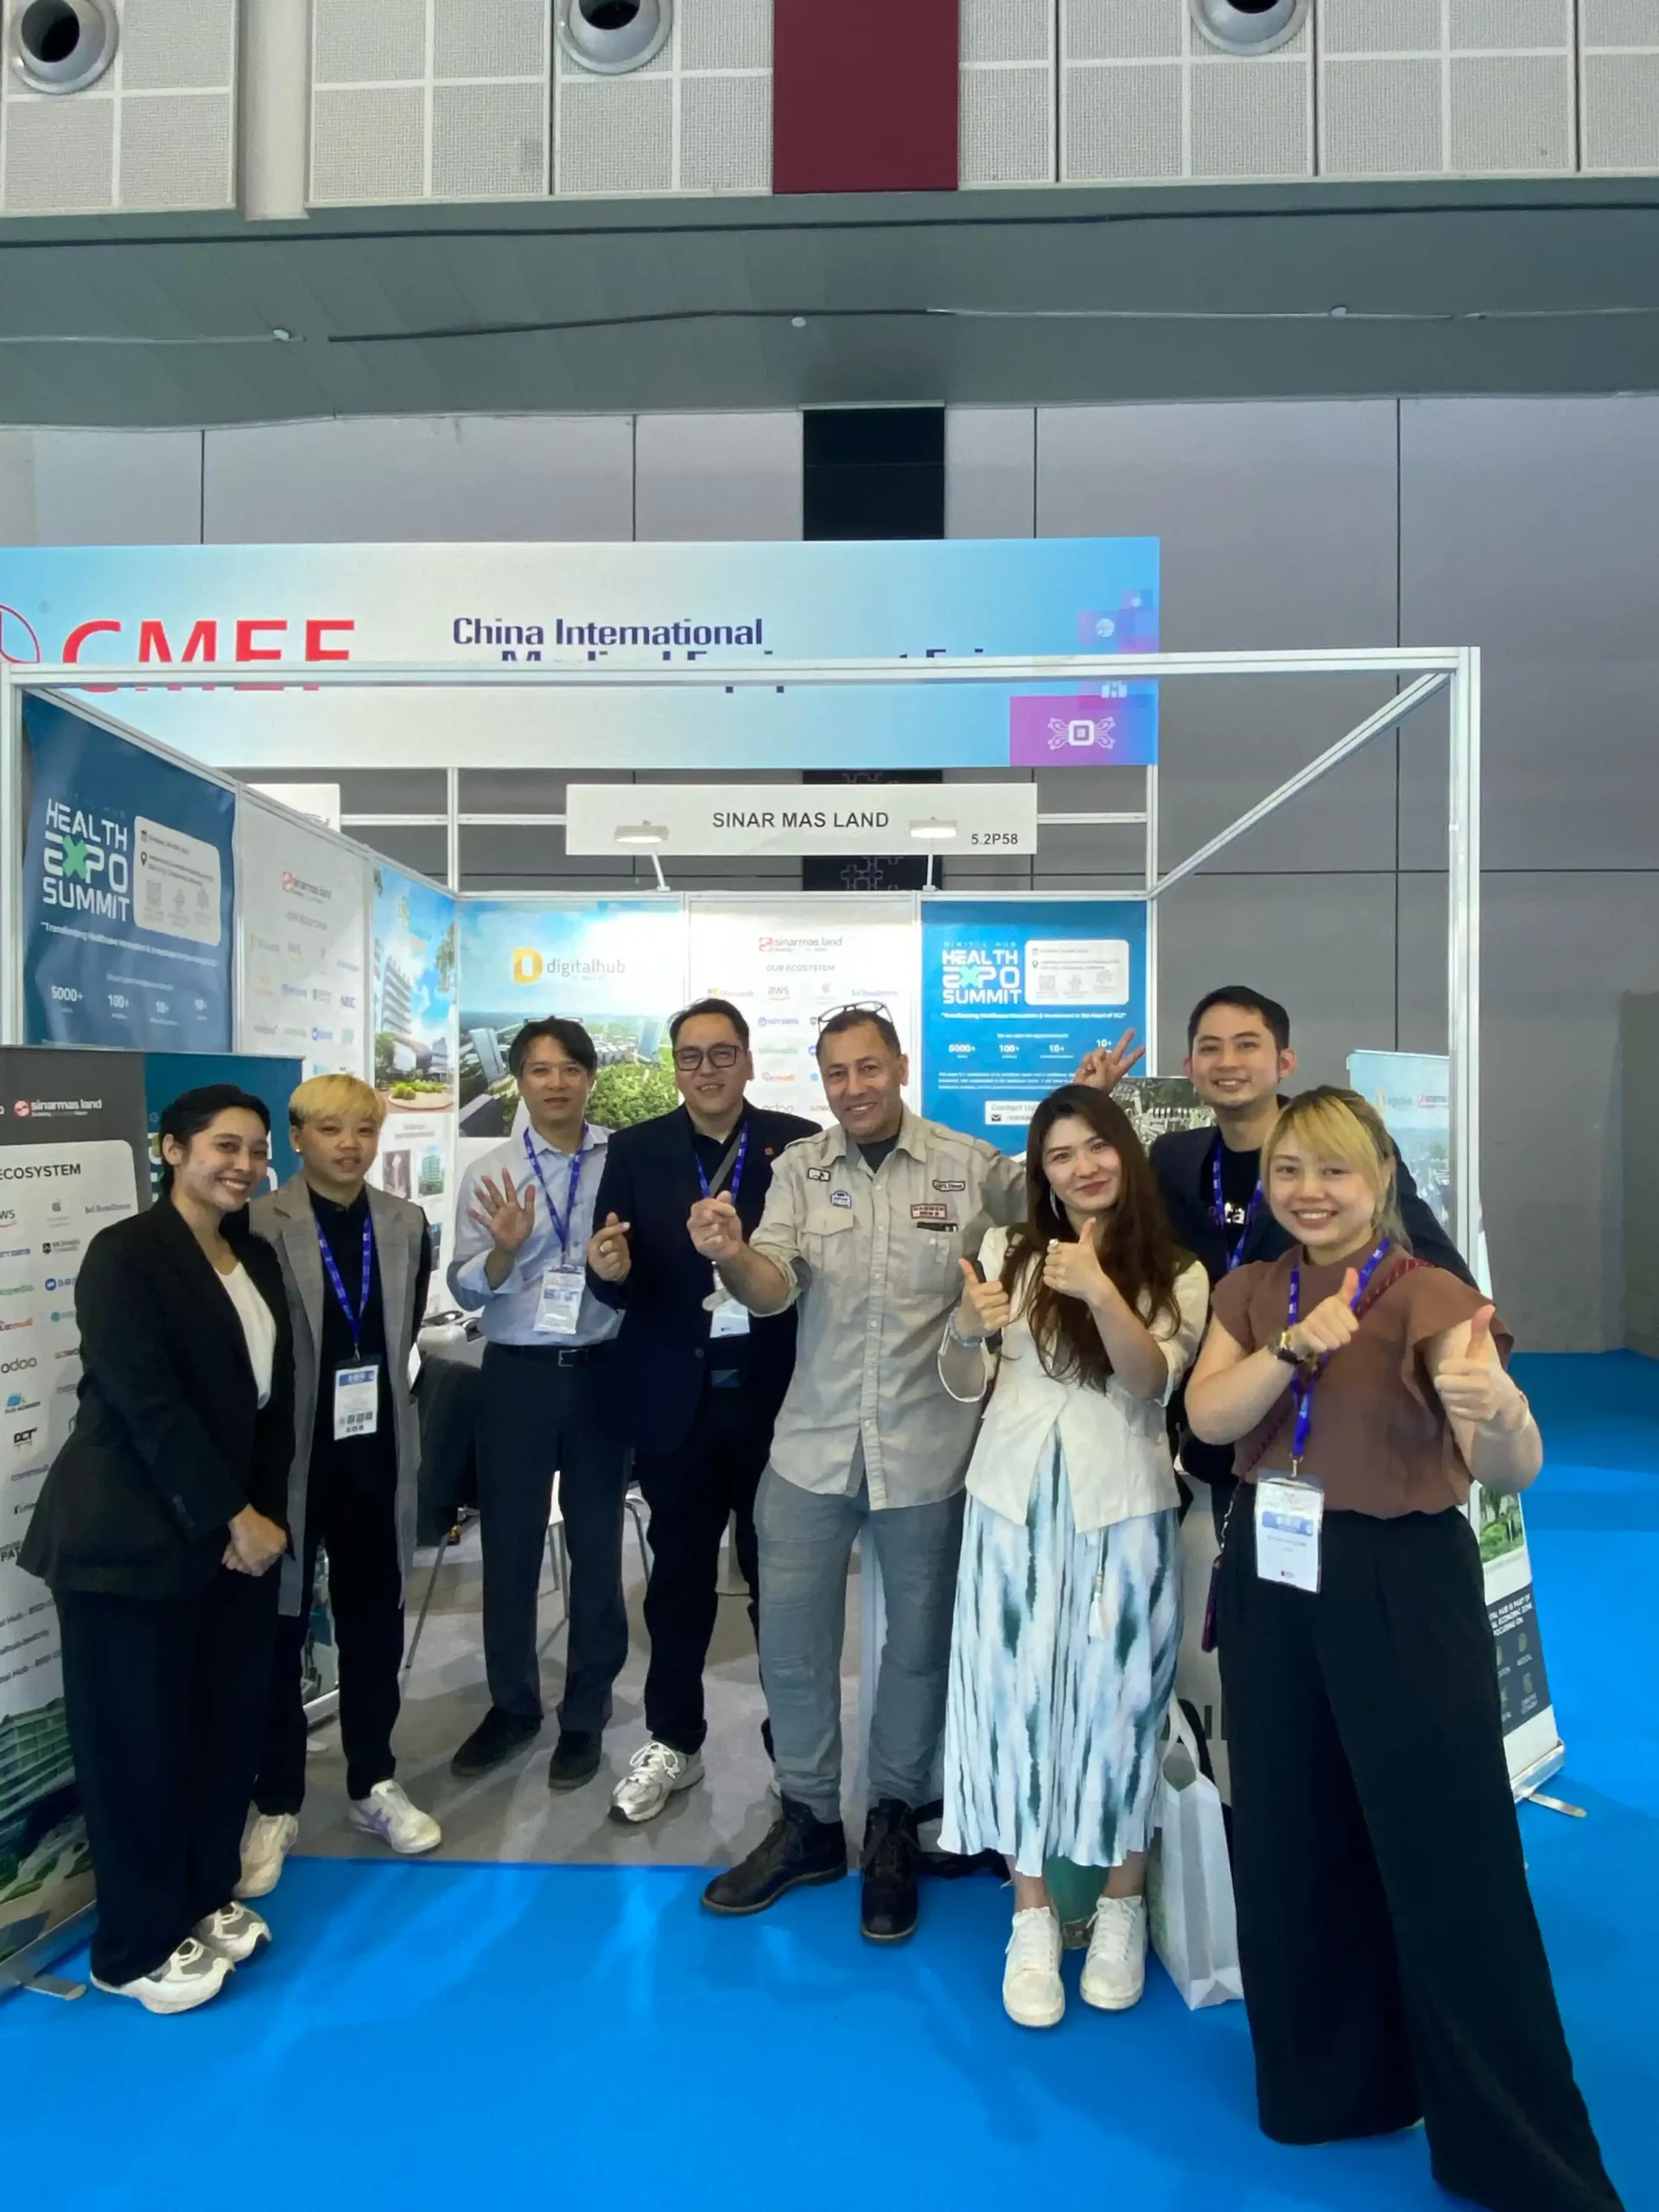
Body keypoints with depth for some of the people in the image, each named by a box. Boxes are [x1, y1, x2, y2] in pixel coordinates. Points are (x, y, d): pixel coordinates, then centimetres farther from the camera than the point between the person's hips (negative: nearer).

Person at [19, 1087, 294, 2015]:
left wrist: (264, 1514, -3)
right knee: (138, 1738, 6)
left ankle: (207, 1898, 33)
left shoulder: (260, 1258, 8)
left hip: (238, 1533, 6)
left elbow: (277, 1396, 8)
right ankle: (137, 1946, 24)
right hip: (135, 1538, -6)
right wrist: (231, 1517, -16)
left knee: (230, 1723, 11)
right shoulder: (125, 1255, -12)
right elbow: (148, 1405, -18)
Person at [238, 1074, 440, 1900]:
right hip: (288, 1452, -4)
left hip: (375, 1450, 4)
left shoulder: (406, 1224, 4)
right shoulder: (258, 1226, -11)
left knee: (374, 1624, 15)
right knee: (277, 1629, 8)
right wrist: (293, 1407, -5)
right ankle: (276, 1806, 25)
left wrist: (373, 1388, 6)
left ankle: (374, 1784, 32)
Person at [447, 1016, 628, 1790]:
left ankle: (585, 1713, 30)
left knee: (597, 1544, 12)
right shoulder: (488, 1174, 0)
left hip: (600, 1370, -1)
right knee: (509, 1546, 13)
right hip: (516, 1373, 1)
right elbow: (465, 1292, -3)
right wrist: (505, 1249, -21)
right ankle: (512, 1704, 34)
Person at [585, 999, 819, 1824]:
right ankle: (672, 1741, 34)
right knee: (678, 1576, 16)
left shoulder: (801, 1143, -4)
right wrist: (610, 1271, -25)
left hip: (777, 1394, -1)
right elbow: (618, 1287, -4)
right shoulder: (634, 1150, 1)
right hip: (675, 1400, 2)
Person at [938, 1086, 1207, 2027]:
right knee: (1016, 1699, 6)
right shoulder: (1007, 1251, 4)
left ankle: (1122, 1910, 29)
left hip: (1123, 1512, -1)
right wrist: (965, 1330, -17)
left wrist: (1101, 1291, -28)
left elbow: (1150, 1381, -13)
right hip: (1014, 1505, 1)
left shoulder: (1176, 1272, 1)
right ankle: (1033, 1919, 23)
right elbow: (965, 1387, 5)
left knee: (1117, 1702, 8)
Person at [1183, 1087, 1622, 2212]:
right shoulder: (1251, 1290, 3)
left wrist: (1501, 1414, -47)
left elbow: (1514, 1469, -25)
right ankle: (1329, 2079, 39)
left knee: (1446, 1861, 2)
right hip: (1274, 1582, 5)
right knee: (1293, 1844, 15)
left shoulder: (1432, 1298, -13)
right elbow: (1209, 1414, -8)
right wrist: (1295, 1346, -21)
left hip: (1404, 1591, -4)